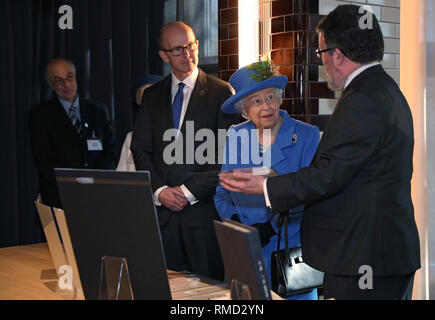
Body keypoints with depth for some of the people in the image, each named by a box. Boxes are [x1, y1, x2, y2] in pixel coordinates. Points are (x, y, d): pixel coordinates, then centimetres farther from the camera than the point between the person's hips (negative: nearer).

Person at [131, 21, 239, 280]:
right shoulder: (152, 96, 14)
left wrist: (190, 191, -10)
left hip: (204, 208, -3)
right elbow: (141, 150, 10)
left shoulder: (221, 92, 1)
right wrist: (160, 190, -5)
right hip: (162, 211, 3)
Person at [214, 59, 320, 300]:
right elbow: (222, 194, 10)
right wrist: (238, 228, -6)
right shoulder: (235, 136, 5)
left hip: (292, 250, -2)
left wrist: (271, 226, -17)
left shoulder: (307, 136, -5)